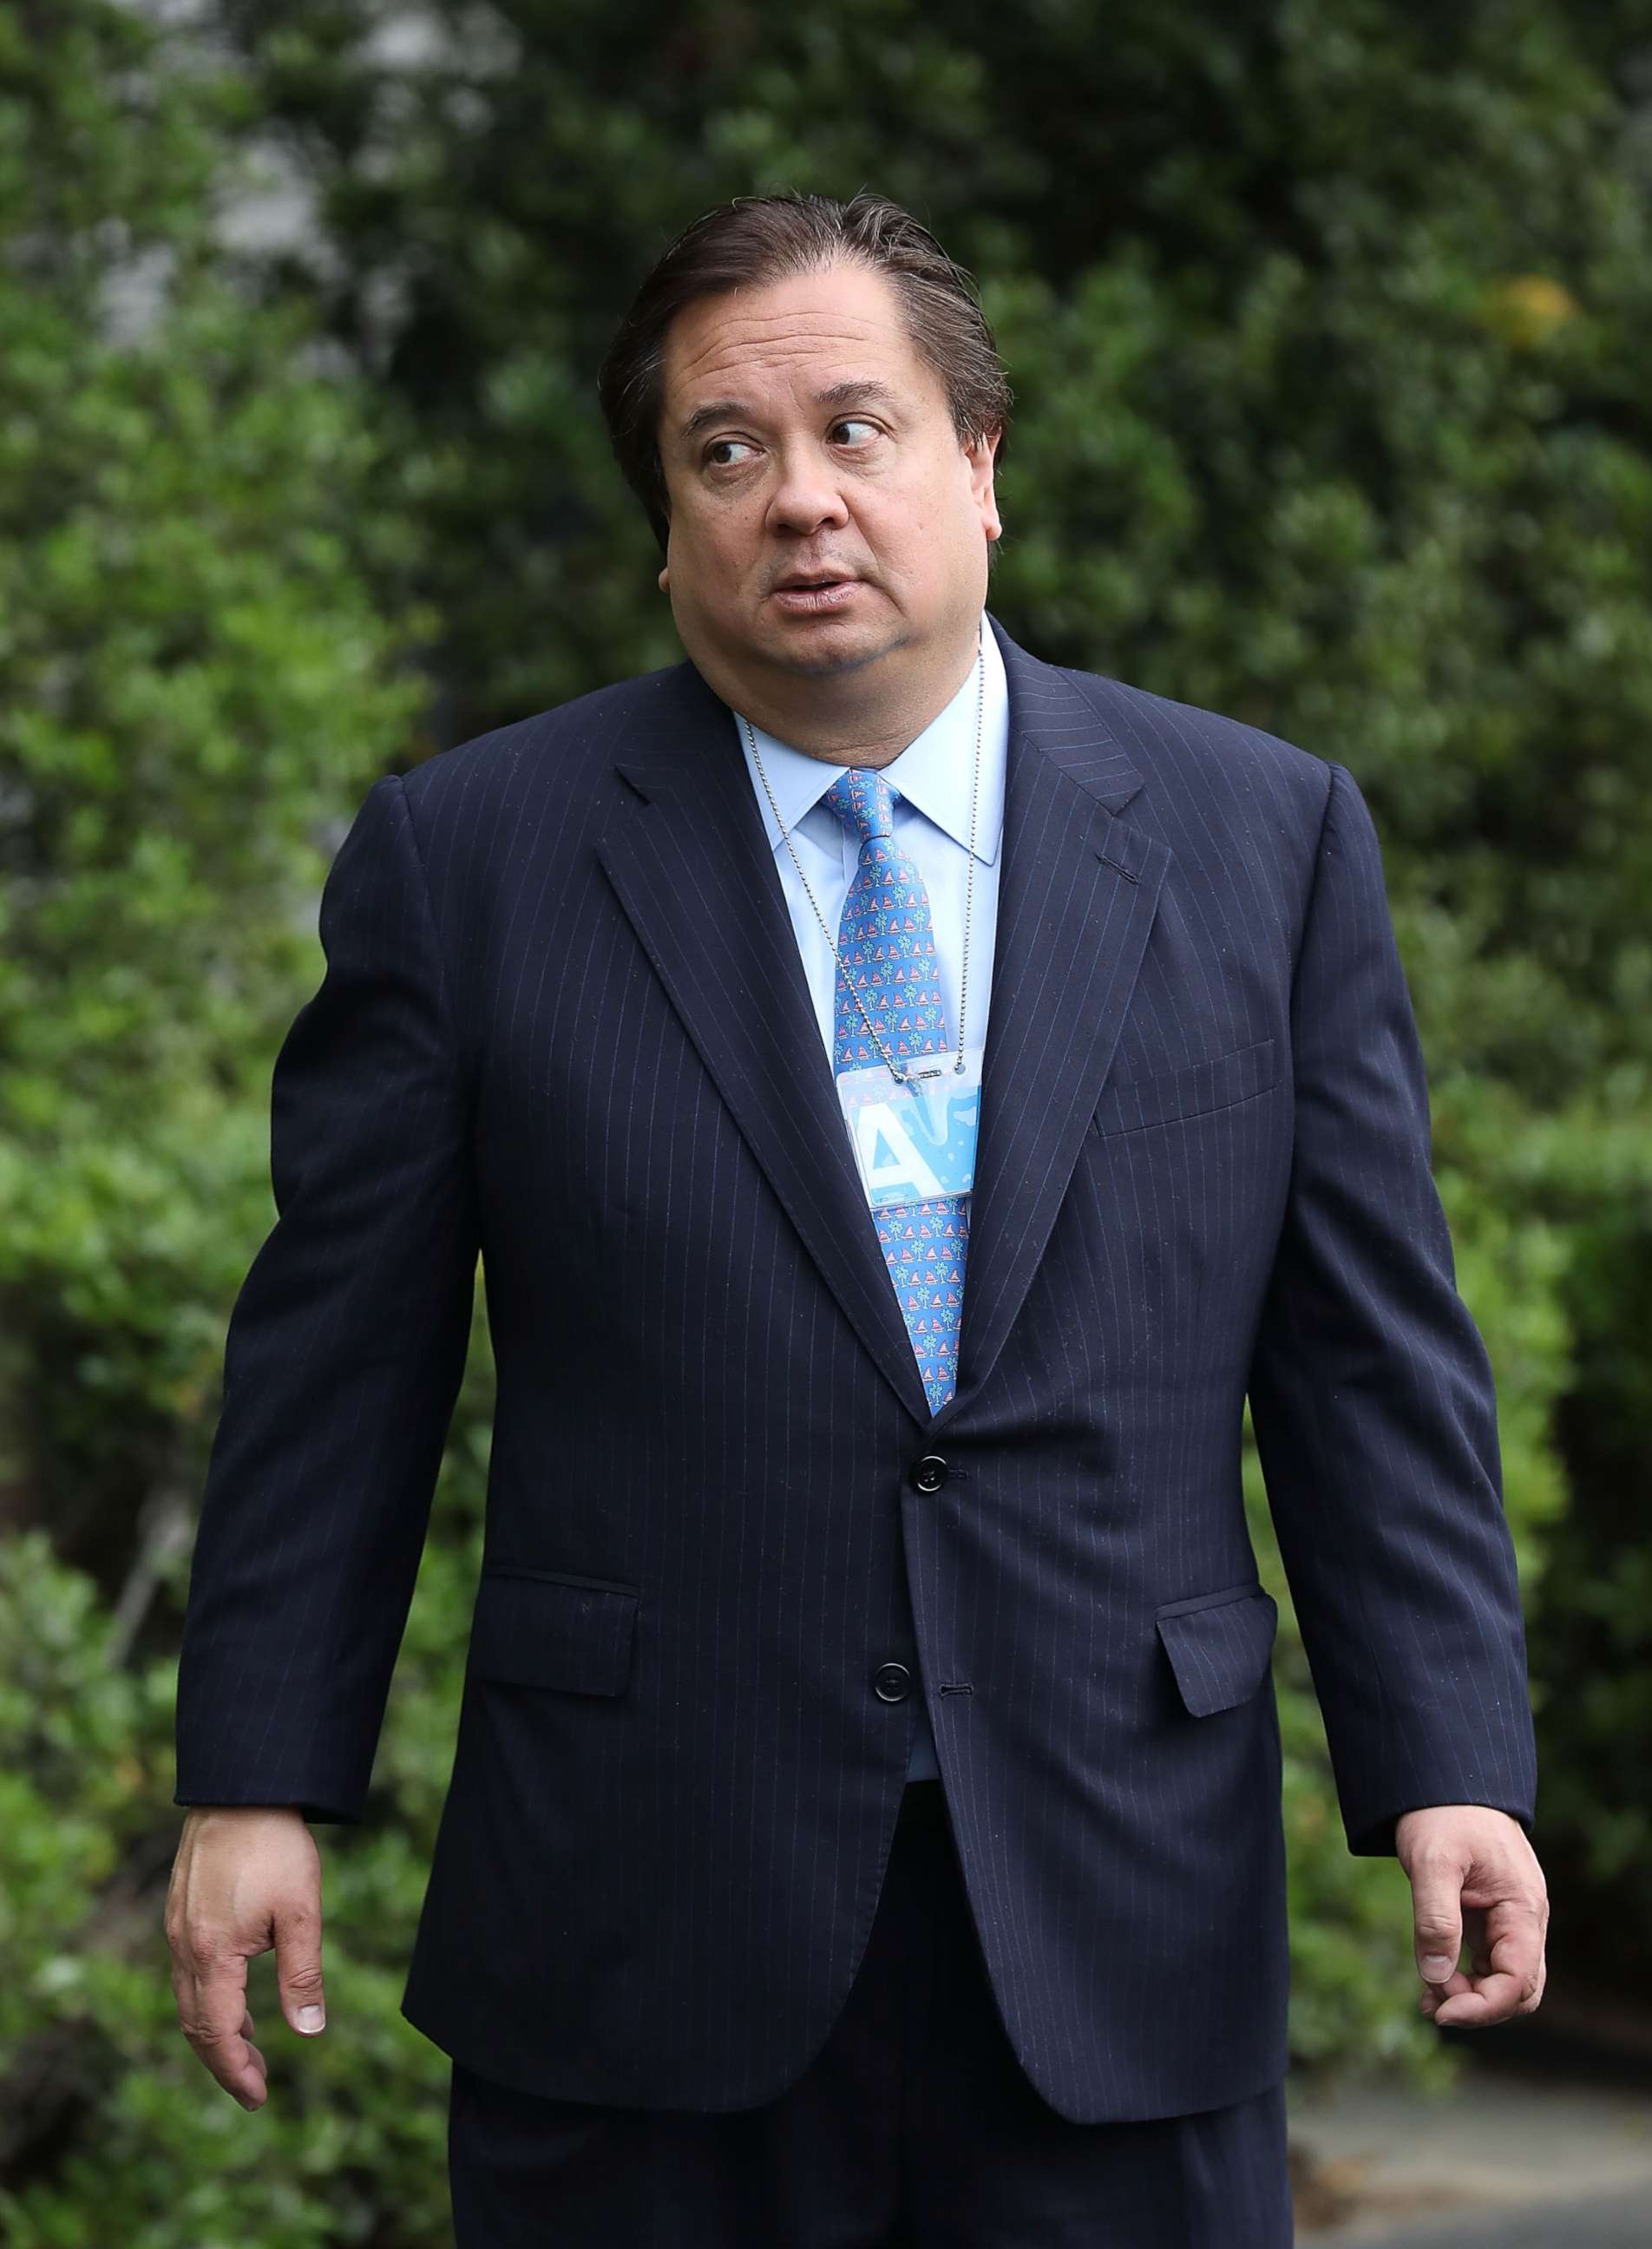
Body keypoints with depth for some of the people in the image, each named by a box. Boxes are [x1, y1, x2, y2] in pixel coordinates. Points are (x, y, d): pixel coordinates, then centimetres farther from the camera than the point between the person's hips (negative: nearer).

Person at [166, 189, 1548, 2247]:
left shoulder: (1264, 838, 5)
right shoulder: (468, 859, 2)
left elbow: (1370, 1353, 5)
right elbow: (334, 1363, 4)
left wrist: (1445, 1766, -2)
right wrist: (256, 1781, 1)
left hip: (1118, 1924, 1)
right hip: (638, 1915, -1)